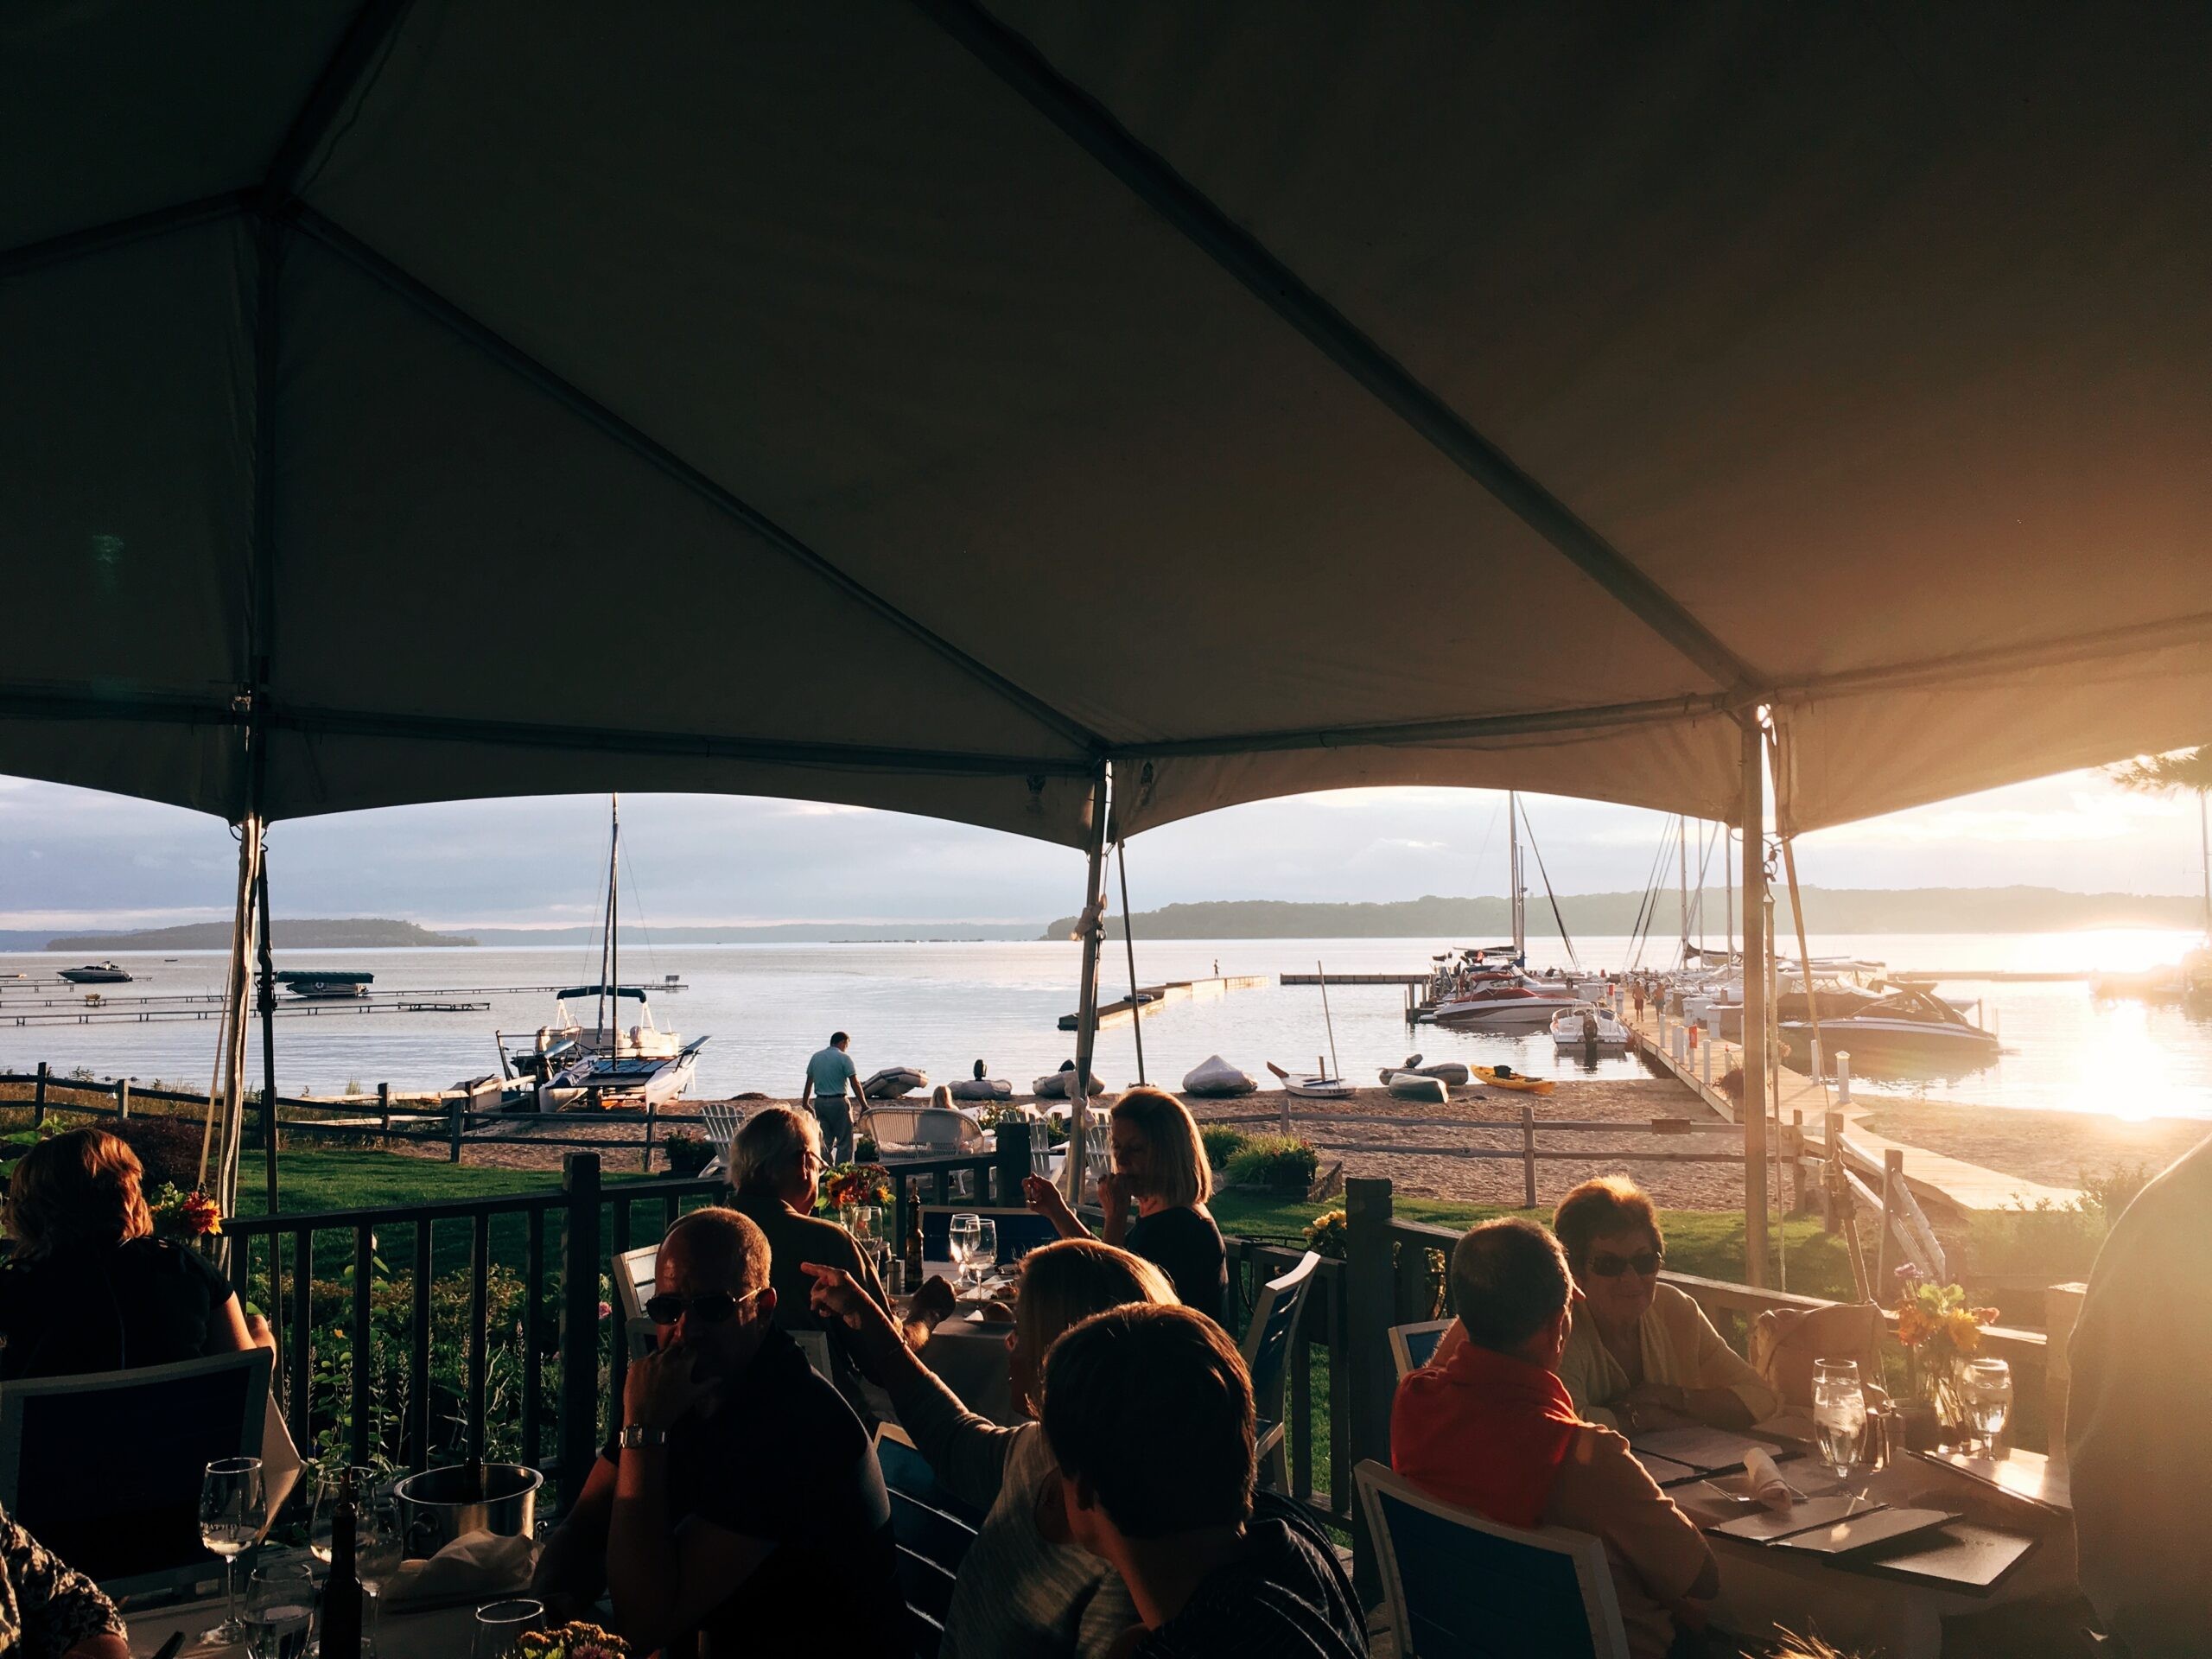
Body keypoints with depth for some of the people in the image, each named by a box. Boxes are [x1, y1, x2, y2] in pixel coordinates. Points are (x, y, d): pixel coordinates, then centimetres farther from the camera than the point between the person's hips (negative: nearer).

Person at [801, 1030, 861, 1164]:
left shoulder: (816, 1057, 9)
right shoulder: (844, 1058, -7)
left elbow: (809, 1083, 14)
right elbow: (855, 1084, -11)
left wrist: (805, 1104, 24)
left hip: (819, 1102, 6)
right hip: (838, 1102, -6)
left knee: (826, 1141, 12)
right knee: (844, 1142, 0)